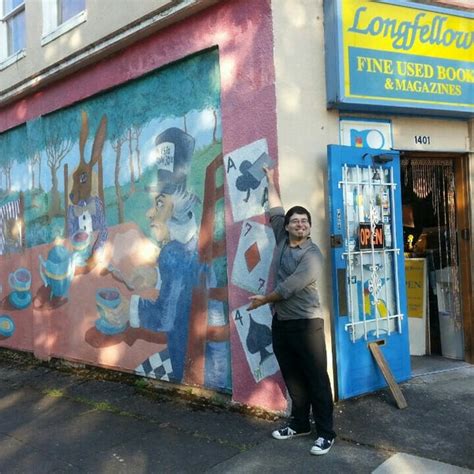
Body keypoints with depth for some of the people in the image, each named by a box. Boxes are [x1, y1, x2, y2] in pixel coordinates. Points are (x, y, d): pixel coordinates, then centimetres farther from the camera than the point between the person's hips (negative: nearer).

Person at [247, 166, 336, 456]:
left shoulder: (313, 254, -11)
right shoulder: (282, 240, 8)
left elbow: (290, 287, -16)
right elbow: (276, 211, 20)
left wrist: (264, 299, -6)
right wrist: (272, 182, 27)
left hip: (307, 323, -6)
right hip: (281, 322, 7)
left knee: (316, 379, -2)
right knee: (292, 378, 14)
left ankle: (326, 432, 4)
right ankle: (300, 424, 26)